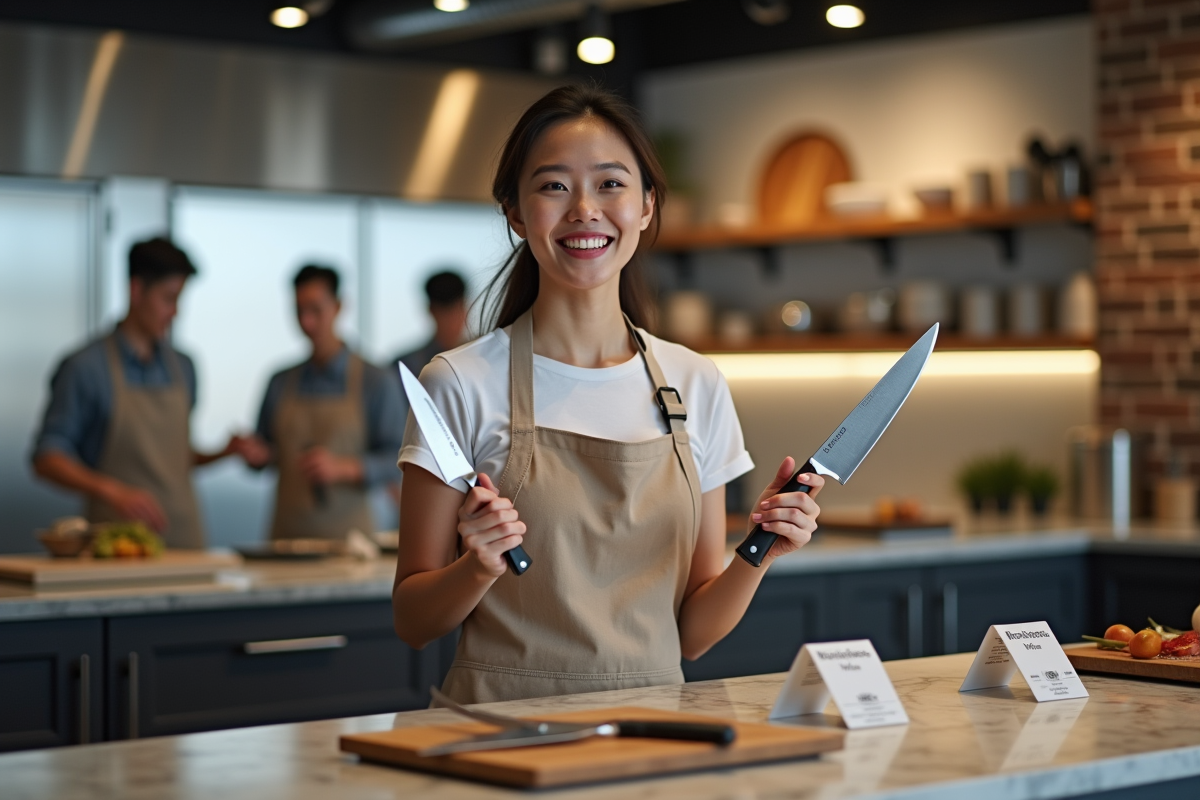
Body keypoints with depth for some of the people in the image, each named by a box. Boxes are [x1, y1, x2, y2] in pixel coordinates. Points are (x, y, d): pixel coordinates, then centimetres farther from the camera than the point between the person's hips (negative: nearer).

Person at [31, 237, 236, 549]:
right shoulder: (85, 368, -6)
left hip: (185, 534, 5)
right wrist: (111, 491, -23)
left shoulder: (182, 368, 12)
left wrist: (223, 453, 4)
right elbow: (47, 459, -9)